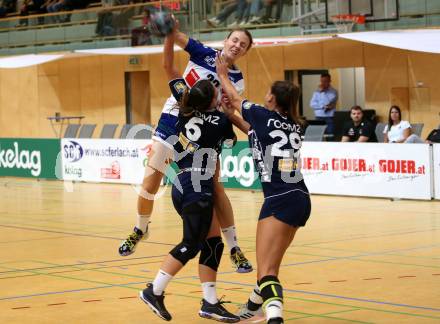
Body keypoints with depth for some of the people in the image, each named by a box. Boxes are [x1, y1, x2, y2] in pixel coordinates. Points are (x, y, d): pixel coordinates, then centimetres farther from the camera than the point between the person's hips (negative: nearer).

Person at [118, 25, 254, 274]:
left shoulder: (236, 80, -2)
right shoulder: (205, 54, -4)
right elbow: (177, 37, -14)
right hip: (172, 121, 0)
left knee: (215, 187, -7)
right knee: (150, 183, -1)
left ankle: (234, 248, 0)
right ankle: (141, 229, 26)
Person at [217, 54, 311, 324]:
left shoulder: (264, 116, -3)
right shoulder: (294, 126, 15)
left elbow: (235, 97, 17)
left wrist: (223, 74, 34)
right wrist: (232, 116, 43)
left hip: (280, 200, -8)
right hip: (301, 199, 8)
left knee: (267, 271, -17)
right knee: (270, 263, 28)